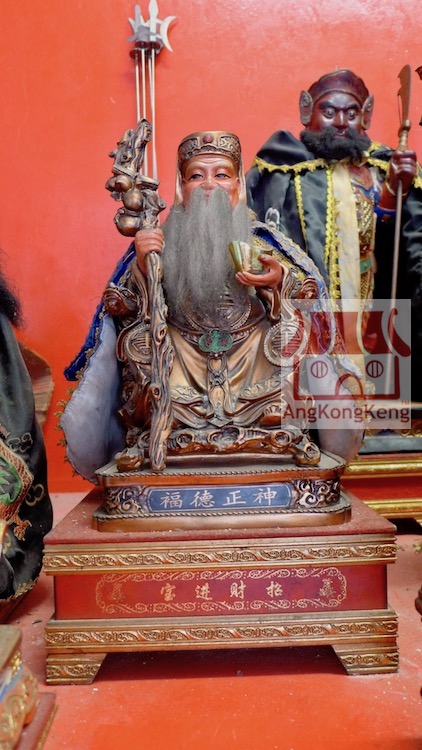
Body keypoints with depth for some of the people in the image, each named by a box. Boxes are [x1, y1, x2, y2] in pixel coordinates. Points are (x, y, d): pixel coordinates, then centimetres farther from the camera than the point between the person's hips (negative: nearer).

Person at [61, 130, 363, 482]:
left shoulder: (264, 243, 9)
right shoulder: (159, 244, 9)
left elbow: (313, 297, 4)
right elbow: (120, 309, 2)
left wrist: (280, 281, -17)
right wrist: (142, 267, -16)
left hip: (257, 370, 1)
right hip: (178, 371, 0)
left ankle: (292, 437, -12)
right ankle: (145, 440, -13)